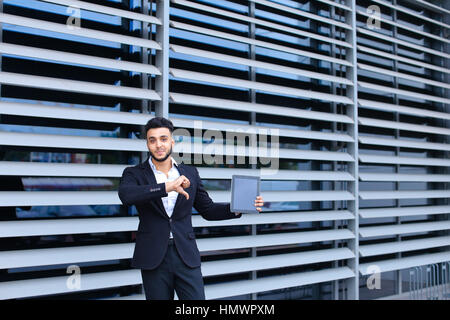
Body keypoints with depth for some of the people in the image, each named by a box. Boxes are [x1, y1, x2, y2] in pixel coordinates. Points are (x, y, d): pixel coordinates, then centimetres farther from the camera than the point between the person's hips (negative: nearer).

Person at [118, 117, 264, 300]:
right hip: (153, 258, -1)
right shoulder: (134, 174, 2)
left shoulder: (190, 173, 10)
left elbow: (208, 210, 15)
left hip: (186, 256, 2)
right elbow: (125, 195, -21)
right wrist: (166, 187, -28)